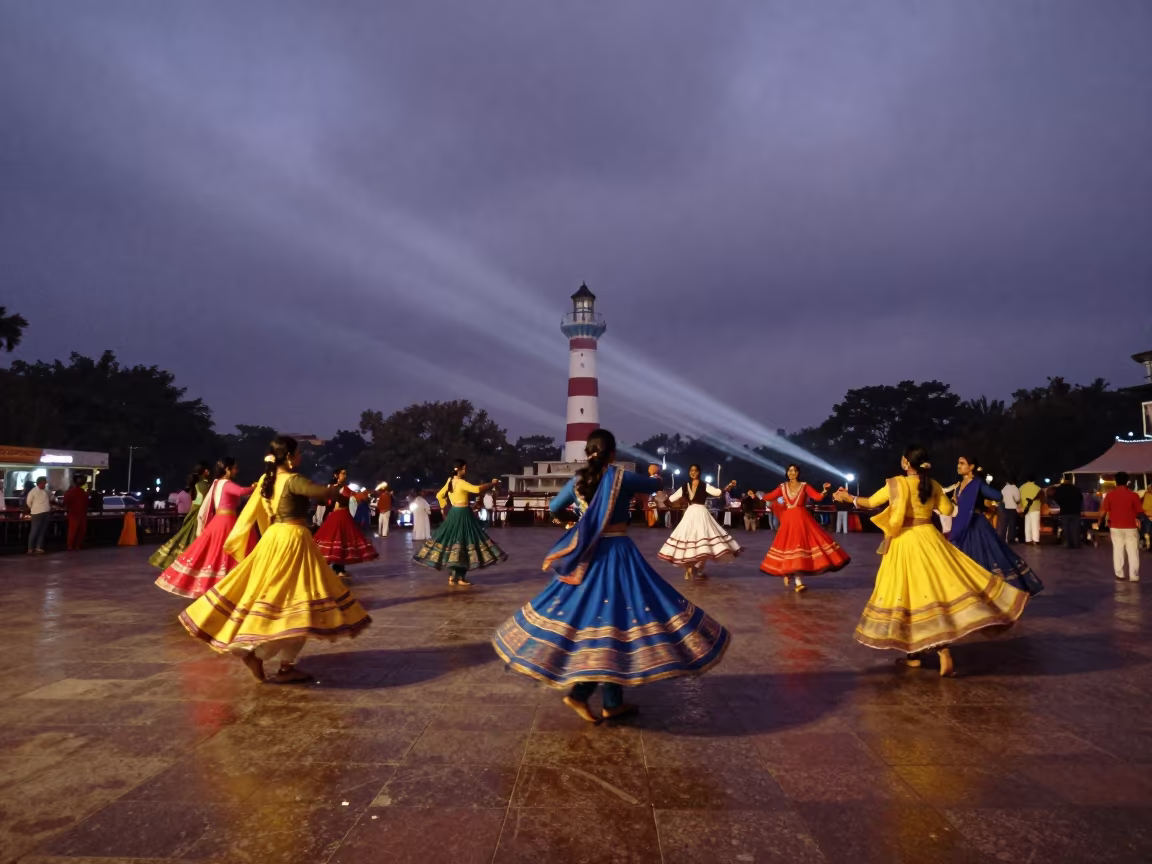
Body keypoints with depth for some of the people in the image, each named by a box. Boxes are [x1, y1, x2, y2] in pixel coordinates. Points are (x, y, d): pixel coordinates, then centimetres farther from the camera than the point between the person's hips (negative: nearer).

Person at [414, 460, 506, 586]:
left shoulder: (449, 481, 8)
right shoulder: (461, 482, -18)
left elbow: (439, 495, 20)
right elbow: (477, 489, -29)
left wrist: (444, 507, 27)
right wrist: (493, 484, -20)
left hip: (454, 514, 9)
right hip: (463, 515, -9)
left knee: (453, 541, 12)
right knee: (462, 543, -4)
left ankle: (453, 576, 17)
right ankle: (460, 578, -1)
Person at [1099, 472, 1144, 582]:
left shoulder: (1110, 494, -5)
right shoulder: (1133, 495, -8)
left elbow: (1103, 512, -4)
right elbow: (1140, 512, -6)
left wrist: (1101, 521, 15)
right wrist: (1136, 516, 17)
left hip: (1115, 527, 1)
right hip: (1130, 527, -1)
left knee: (1118, 550, 10)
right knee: (1133, 552, 5)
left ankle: (1119, 574, 13)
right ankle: (1134, 576, 4)